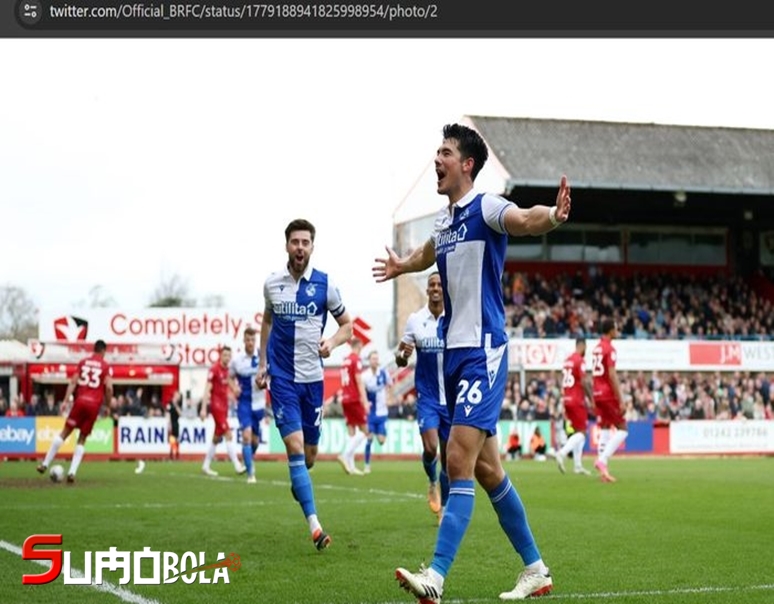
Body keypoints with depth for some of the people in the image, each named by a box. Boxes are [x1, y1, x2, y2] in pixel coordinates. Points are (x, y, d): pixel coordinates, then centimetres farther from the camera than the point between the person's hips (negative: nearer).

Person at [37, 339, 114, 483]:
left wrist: (66, 401, -2)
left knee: (65, 432, 9)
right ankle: (72, 472, -2)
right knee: (82, 440, 9)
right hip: (94, 404, -1)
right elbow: (109, 387, -7)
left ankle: (45, 464, 5)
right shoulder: (106, 367, 5)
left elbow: (73, 382, 3)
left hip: (80, 401, 1)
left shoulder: (82, 362, 12)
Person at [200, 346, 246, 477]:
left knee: (217, 438, 12)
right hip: (216, 405, -8)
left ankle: (206, 466, 22)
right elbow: (207, 389, -13)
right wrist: (203, 408, -17)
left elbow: (233, 389, 20)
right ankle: (237, 466, -16)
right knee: (229, 435, -14)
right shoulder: (214, 369, -11)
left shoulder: (228, 371, 10)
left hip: (224, 406, 8)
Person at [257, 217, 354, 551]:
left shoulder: (325, 284, -3)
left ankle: (298, 482, 46)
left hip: (312, 377, 1)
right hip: (281, 377, -1)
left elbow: (347, 325, 6)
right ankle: (314, 526, -16)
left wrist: (332, 342, -15)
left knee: (310, 453, 8)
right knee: (295, 445, -14)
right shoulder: (272, 283, 2)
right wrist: (262, 363, 14)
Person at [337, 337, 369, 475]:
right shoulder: (357, 359, -9)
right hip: (355, 400, -7)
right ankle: (345, 455, -16)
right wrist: (365, 401, -17)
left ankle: (351, 465, 1)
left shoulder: (345, 360, 13)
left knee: (351, 432, 6)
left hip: (345, 399, 7)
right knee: (364, 430, -2)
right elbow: (359, 381, -15)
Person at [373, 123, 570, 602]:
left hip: (483, 351, -9)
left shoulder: (485, 207, -10)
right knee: (487, 470, 12)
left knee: (460, 461, -16)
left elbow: (521, 219, -32)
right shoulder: (444, 220, 15)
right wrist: (401, 265, 56)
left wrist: (551, 217, -53)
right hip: (454, 351, 9)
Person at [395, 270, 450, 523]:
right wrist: (402, 355, -17)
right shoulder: (415, 319, 0)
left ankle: (444, 506, 21)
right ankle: (432, 480, 17)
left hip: (454, 396, 0)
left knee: (448, 454, 5)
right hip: (427, 395, 0)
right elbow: (400, 358, 6)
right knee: (430, 448, -16)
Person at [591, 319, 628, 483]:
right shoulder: (610, 348, -12)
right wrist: (621, 401, -17)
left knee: (605, 430, 12)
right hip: (609, 394, -8)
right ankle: (602, 460, -15)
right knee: (622, 429, -2)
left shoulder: (596, 348, 13)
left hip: (598, 394, 8)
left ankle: (603, 470, 7)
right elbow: (612, 375, -18)